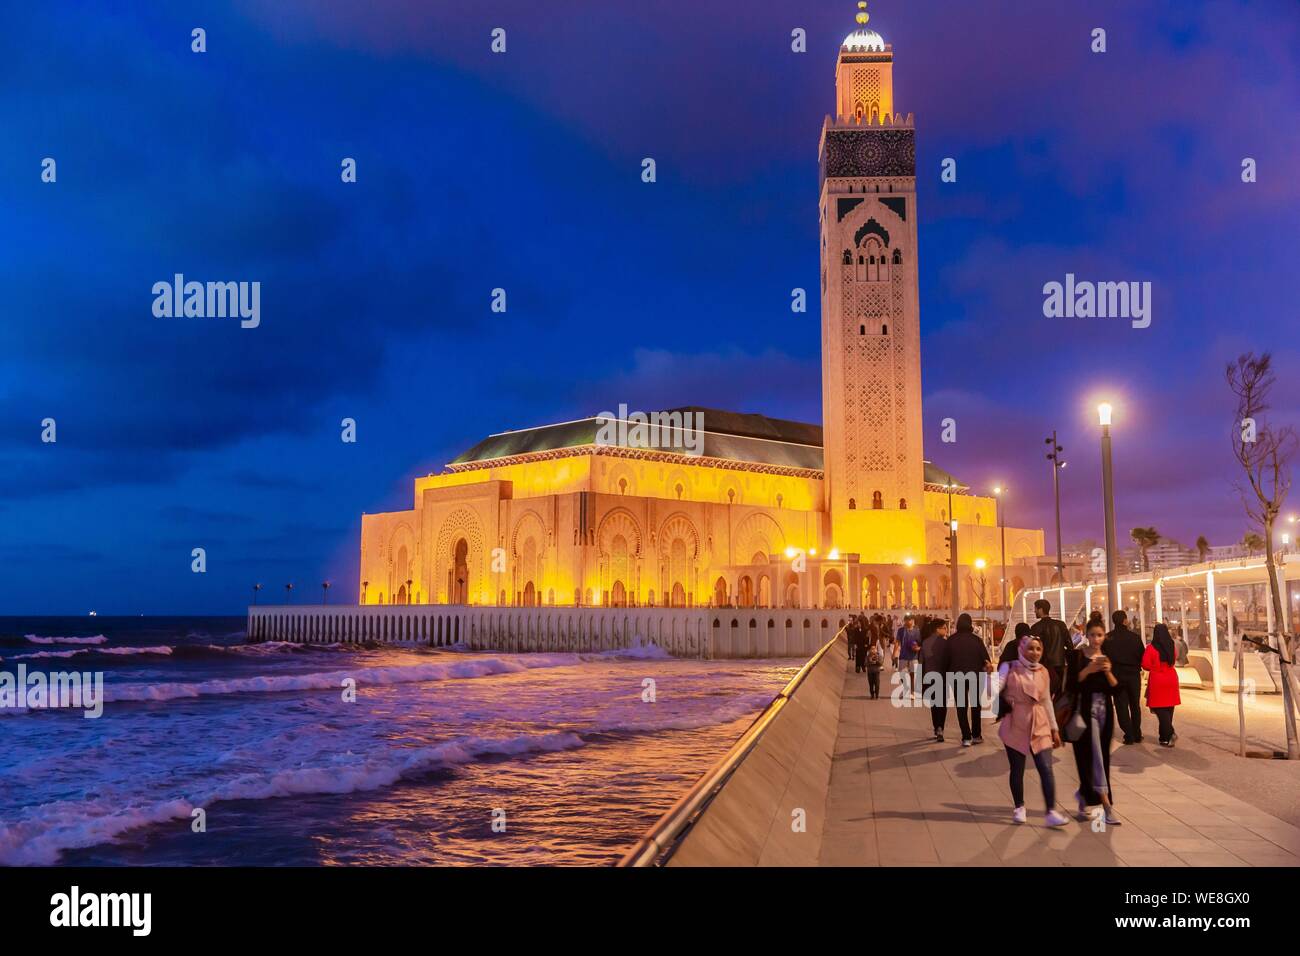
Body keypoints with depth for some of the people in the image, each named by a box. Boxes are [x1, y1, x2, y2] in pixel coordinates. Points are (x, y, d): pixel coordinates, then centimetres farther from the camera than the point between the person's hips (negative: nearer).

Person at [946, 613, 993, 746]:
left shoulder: (951, 640, -6)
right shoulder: (976, 639, -8)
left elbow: (946, 660, -1)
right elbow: (985, 657, -7)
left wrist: (947, 673, 8)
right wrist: (987, 667, 8)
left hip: (957, 677, 0)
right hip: (975, 676, 0)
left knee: (961, 707, 5)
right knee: (975, 705, 17)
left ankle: (966, 737, -2)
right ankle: (976, 735, 20)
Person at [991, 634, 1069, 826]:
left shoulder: (1043, 672, 6)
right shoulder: (1009, 668, -5)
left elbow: (1047, 701, 14)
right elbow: (995, 688, -16)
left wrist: (1054, 728, 17)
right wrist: (991, 674, -36)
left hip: (1040, 727, 2)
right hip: (1016, 727, -2)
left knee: (1046, 769, -7)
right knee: (1017, 770, 7)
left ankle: (1051, 812, -4)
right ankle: (1019, 807, 25)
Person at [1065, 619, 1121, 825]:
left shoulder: (1108, 658, 11)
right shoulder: (1077, 656, -1)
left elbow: (1116, 689, 4)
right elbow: (1071, 685, -9)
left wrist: (1108, 672, -12)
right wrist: (1087, 670, -20)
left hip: (1105, 710, 5)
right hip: (1086, 709, -5)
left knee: (1102, 756, 8)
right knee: (1093, 756, -10)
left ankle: (1084, 795, 27)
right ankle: (1107, 806, -14)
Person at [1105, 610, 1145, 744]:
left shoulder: (1107, 638, -9)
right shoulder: (1135, 637, -9)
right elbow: (1142, 656, -5)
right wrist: (1137, 667, 14)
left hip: (1117, 676, -1)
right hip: (1133, 676, 1)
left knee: (1121, 706, 5)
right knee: (1135, 705, 15)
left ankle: (1129, 735, 0)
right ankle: (1137, 735, 18)